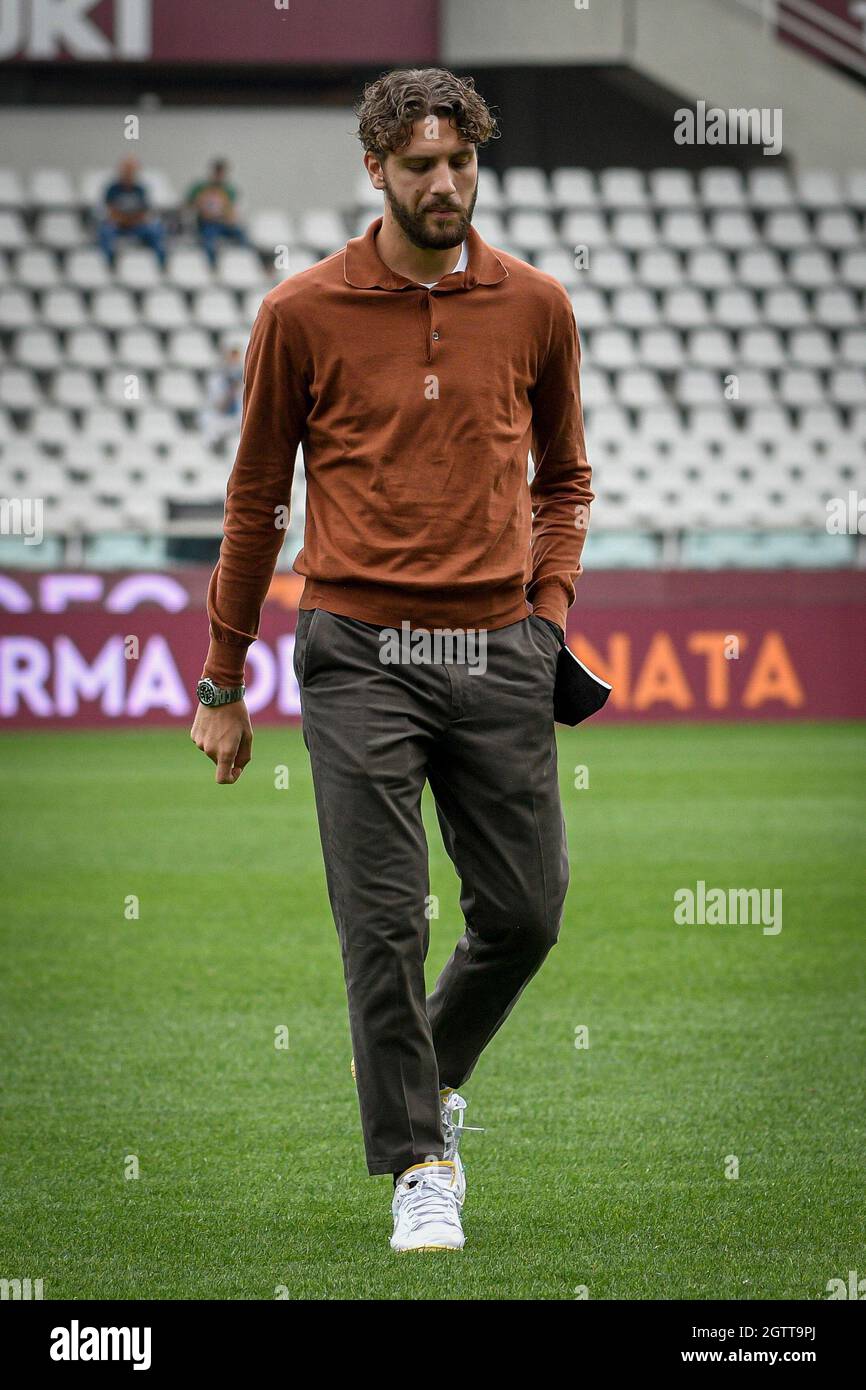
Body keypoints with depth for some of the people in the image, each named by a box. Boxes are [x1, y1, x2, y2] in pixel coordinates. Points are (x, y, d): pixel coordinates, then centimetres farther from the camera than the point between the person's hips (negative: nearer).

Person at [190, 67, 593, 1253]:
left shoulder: (536, 306, 5)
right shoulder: (304, 313, -1)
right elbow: (255, 500, 7)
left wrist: (550, 602, 4)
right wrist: (223, 684, 9)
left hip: (498, 655, 3)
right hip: (361, 655, -3)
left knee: (525, 910, 5)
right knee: (385, 920, -6)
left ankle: (425, 1077, 32)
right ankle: (419, 1165, 4)